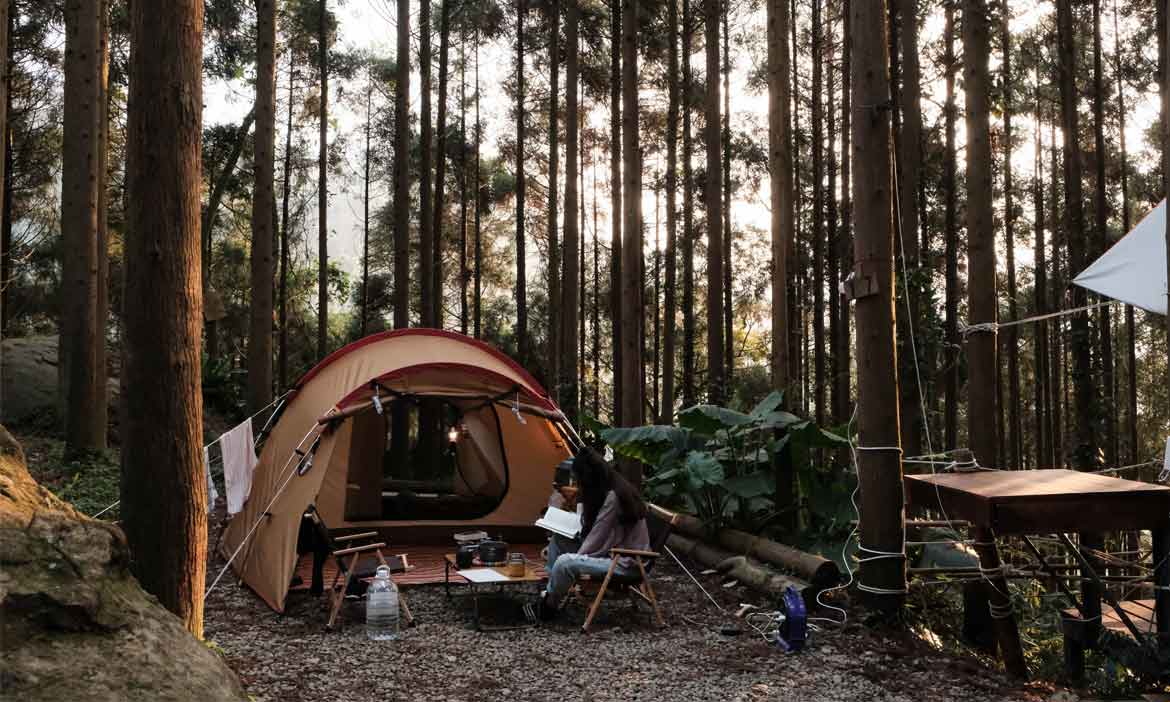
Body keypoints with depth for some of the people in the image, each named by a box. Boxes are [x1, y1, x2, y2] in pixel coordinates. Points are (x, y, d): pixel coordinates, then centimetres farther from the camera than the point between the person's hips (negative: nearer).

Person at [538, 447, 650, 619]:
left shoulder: (613, 497, -24)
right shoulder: (607, 491, 6)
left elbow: (597, 539, -19)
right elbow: (592, 532, 11)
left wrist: (575, 558, -7)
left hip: (625, 562, -10)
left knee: (564, 563, -25)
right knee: (558, 541, 7)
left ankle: (551, 605, 1)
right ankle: (551, 593, 11)